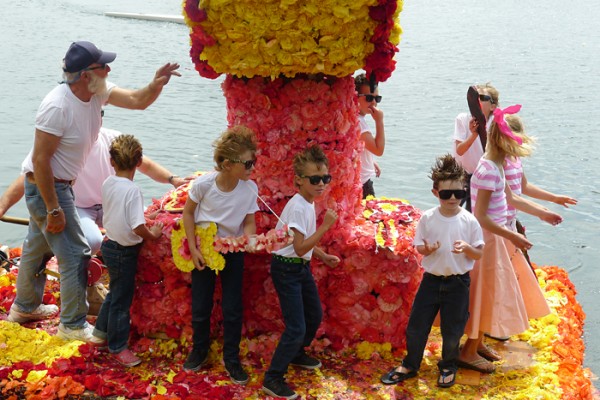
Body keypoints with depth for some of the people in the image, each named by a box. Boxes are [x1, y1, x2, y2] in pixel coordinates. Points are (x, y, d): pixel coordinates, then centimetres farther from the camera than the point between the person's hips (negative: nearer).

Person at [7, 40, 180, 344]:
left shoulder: (97, 91, -6)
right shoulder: (58, 106, -30)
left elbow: (137, 101, -3)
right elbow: (40, 160, -28)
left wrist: (156, 85, -26)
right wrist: (54, 209, -25)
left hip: (60, 184, 10)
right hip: (46, 187, -10)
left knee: (39, 246, 25)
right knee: (75, 254, -4)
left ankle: (24, 307, 45)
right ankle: (73, 325, 11)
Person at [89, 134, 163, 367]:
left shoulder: (108, 184, 0)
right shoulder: (132, 190, -24)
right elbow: (138, 227, -28)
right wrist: (153, 235, -9)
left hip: (110, 245, 8)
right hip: (125, 251, -8)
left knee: (115, 293, 25)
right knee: (121, 299, 5)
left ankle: (101, 334, 37)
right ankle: (118, 347, 18)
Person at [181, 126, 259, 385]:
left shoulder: (250, 189, -19)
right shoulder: (203, 184, -24)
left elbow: (249, 222, -6)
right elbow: (188, 213, -9)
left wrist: (248, 239, -29)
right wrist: (193, 249, -11)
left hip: (233, 252, 1)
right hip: (204, 250, -1)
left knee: (233, 309, 5)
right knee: (200, 307, 10)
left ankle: (231, 359, 23)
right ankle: (199, 351, 34)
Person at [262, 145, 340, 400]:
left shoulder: (308, 204, 5)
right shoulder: (298, 207, -24)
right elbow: (300, 248, -27)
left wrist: (323, 256, 11)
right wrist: (325, 226, -27)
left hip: (302, 267, 10)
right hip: (287, 269, -10)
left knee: (314, 316, 22)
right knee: (297, 327, -10)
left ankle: (297, 354, 46)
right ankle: (273, 379, 0)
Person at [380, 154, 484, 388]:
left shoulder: (469, 221, -9)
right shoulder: (427, 219, -6)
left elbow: (479, 254, -3)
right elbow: (418, 247, 3)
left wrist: (467, 248, -23)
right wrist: (427, 249, -19)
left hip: (458, 282, -1)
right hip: (431, 279, 1)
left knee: (452, 331, 11)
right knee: (415, 327, 8)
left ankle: (448, 367, 36)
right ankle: (410, 365, 30)